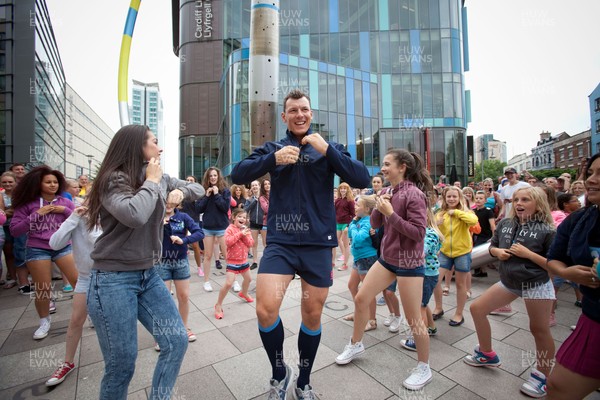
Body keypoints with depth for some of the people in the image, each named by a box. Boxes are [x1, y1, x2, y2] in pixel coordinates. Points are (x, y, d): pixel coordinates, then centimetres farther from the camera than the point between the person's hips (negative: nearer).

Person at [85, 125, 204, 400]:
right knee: (122, 364, 4)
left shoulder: (160, 177, 7)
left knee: (177, 341, 5)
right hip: (114, 280, -6)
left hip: (148, 274, 7)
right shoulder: (113, 179, -13)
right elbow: (134, 215, -32)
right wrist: (151, 182, -16)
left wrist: (180, 192, -6)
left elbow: (197, 189, 15)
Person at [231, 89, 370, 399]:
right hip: (280, 242, 0)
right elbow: (237, 175, -3)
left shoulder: (329, 148, 7)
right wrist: (274, 159, -18)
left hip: (318, 244, 1)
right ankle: (279, 373, 22)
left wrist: (326, 149, -15)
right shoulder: (272, 148, 8)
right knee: (265, 309, -12)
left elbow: (362, 180, -5)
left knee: (312, 316, 12)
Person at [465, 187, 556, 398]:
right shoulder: (505, 224, 0)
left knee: (539, 329, 7)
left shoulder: (547, 230, -13)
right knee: (477, 308, 6)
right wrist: (497, 252, -8)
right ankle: (487, 355, 26)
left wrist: (528, 253, -23)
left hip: (536, 284, -5)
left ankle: (542, 376, 31)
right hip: (508, 281, 6)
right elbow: (492, 247, 13)